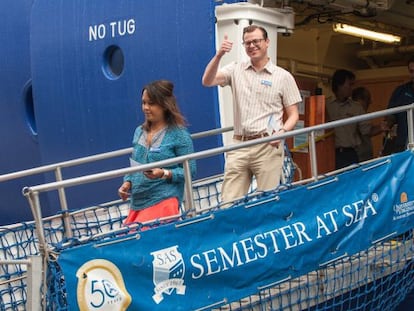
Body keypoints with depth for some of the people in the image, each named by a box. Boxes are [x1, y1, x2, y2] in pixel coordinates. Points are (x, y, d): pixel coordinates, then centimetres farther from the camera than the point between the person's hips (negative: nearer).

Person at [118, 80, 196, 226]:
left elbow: (190, 170, -6)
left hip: (163, 202, -6)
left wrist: (164, 174, -19)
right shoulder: (139, 132, 13)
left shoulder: (178, 134, -6)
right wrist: (127, 183, 4)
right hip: (137, 203, 6)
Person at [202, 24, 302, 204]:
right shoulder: (236, 70, 11)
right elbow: (207, 81, -3)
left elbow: (293, 114, 7)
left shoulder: (283, 76, 6)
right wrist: (219, 55, -16)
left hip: (268, 146, -2)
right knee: (229, 203, -1)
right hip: (239, 145, 2)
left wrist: (282, 131, -13)